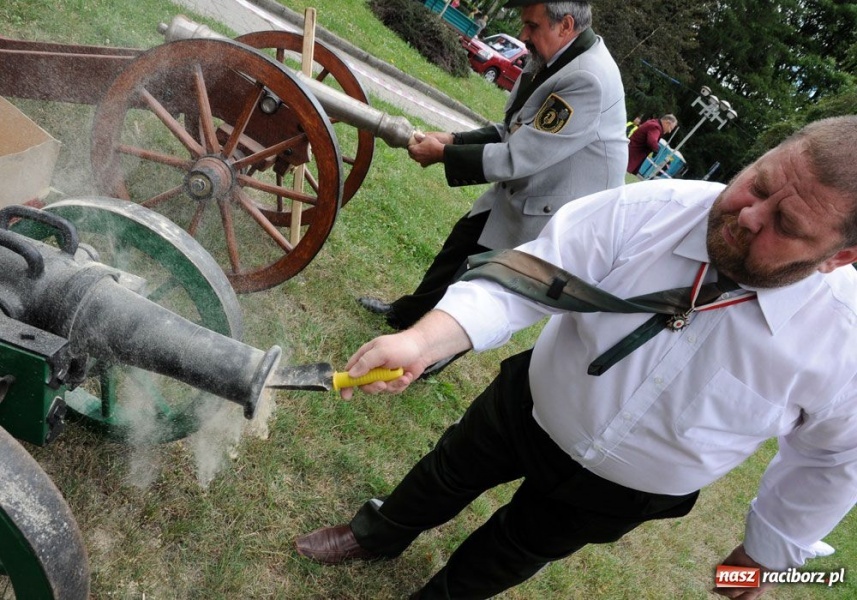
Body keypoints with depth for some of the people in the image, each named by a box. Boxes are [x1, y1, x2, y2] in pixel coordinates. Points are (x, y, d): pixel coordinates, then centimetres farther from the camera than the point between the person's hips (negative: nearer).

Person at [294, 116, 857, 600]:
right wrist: (422, 340, -50)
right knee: (446, 474, 25)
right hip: (530, 405, 1)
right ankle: (378, 534, 60)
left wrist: (766, 551, 3)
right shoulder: (646, 212, -31)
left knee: (514, 551, 23)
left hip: (616, 493, 0)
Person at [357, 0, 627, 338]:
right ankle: (408, 315, 43)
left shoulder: (589, 81, -30)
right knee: (461, 244, 21)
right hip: (516, 194, 9)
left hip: (552, 215, -9)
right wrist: (454, 139, -5)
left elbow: (518, 158, -29)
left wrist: (443, 154, -20)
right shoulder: (552, 57, -2)